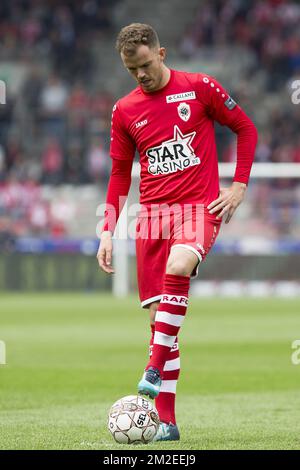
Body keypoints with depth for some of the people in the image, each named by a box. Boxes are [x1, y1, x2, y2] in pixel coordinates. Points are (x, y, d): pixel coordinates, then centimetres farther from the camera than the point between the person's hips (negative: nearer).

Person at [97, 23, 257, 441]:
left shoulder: (199, 88, -1)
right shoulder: (125, 110, 9)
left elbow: (246, 128, 8)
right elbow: (120, 174, 17)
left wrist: (239, 186, -1)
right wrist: (108, 231, 10)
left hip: (200, 206, -3)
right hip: (153, 213, 4)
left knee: (177, 267, -36)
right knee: (158, 315, -1)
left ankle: (155, 369, -32)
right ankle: (166, 422, 2)